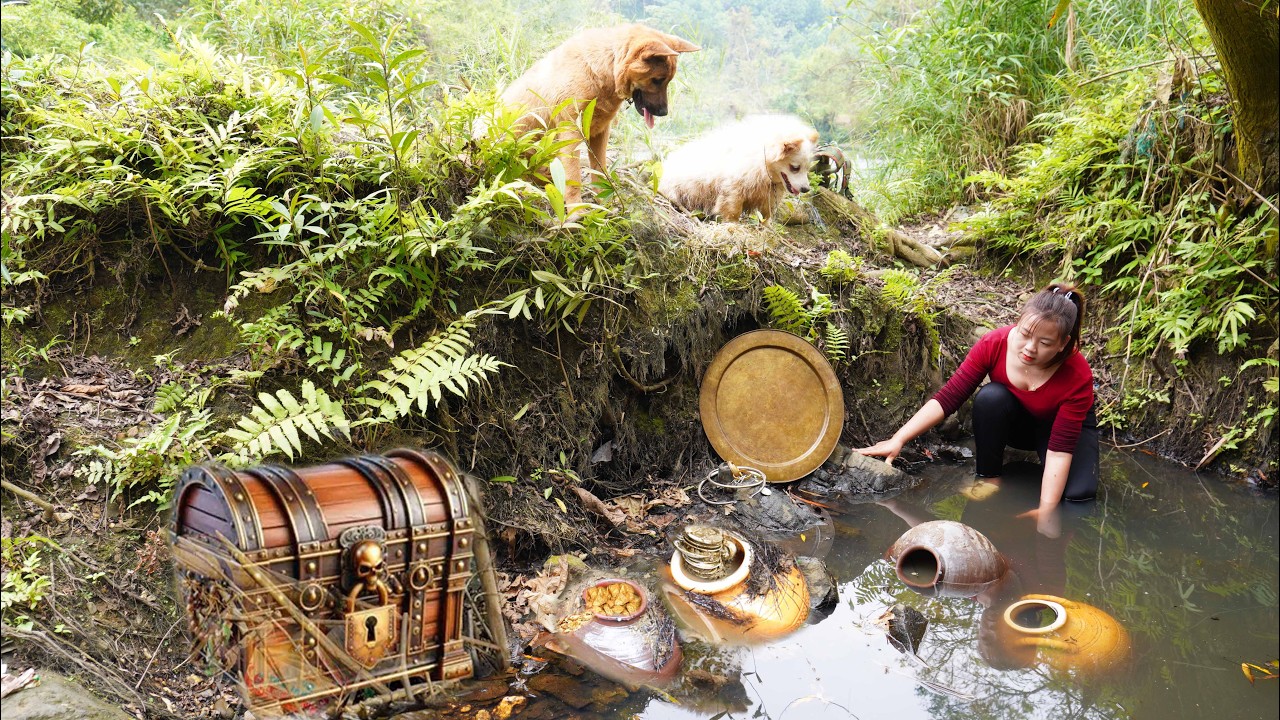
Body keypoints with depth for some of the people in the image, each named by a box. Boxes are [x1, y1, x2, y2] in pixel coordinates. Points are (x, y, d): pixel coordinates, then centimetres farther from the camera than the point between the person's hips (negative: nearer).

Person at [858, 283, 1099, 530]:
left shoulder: (1078, 376, -33)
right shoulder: (994, 344, -30)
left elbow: (1061, 447, -34)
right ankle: (988, 477, -16)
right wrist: (899, 439, -37)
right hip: (1014, 423, 2)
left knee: (1078, 494, -29)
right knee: (990, 397, -34)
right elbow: (948, 397, -29)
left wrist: (1046, 510, -41)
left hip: (1067, 426, -1)